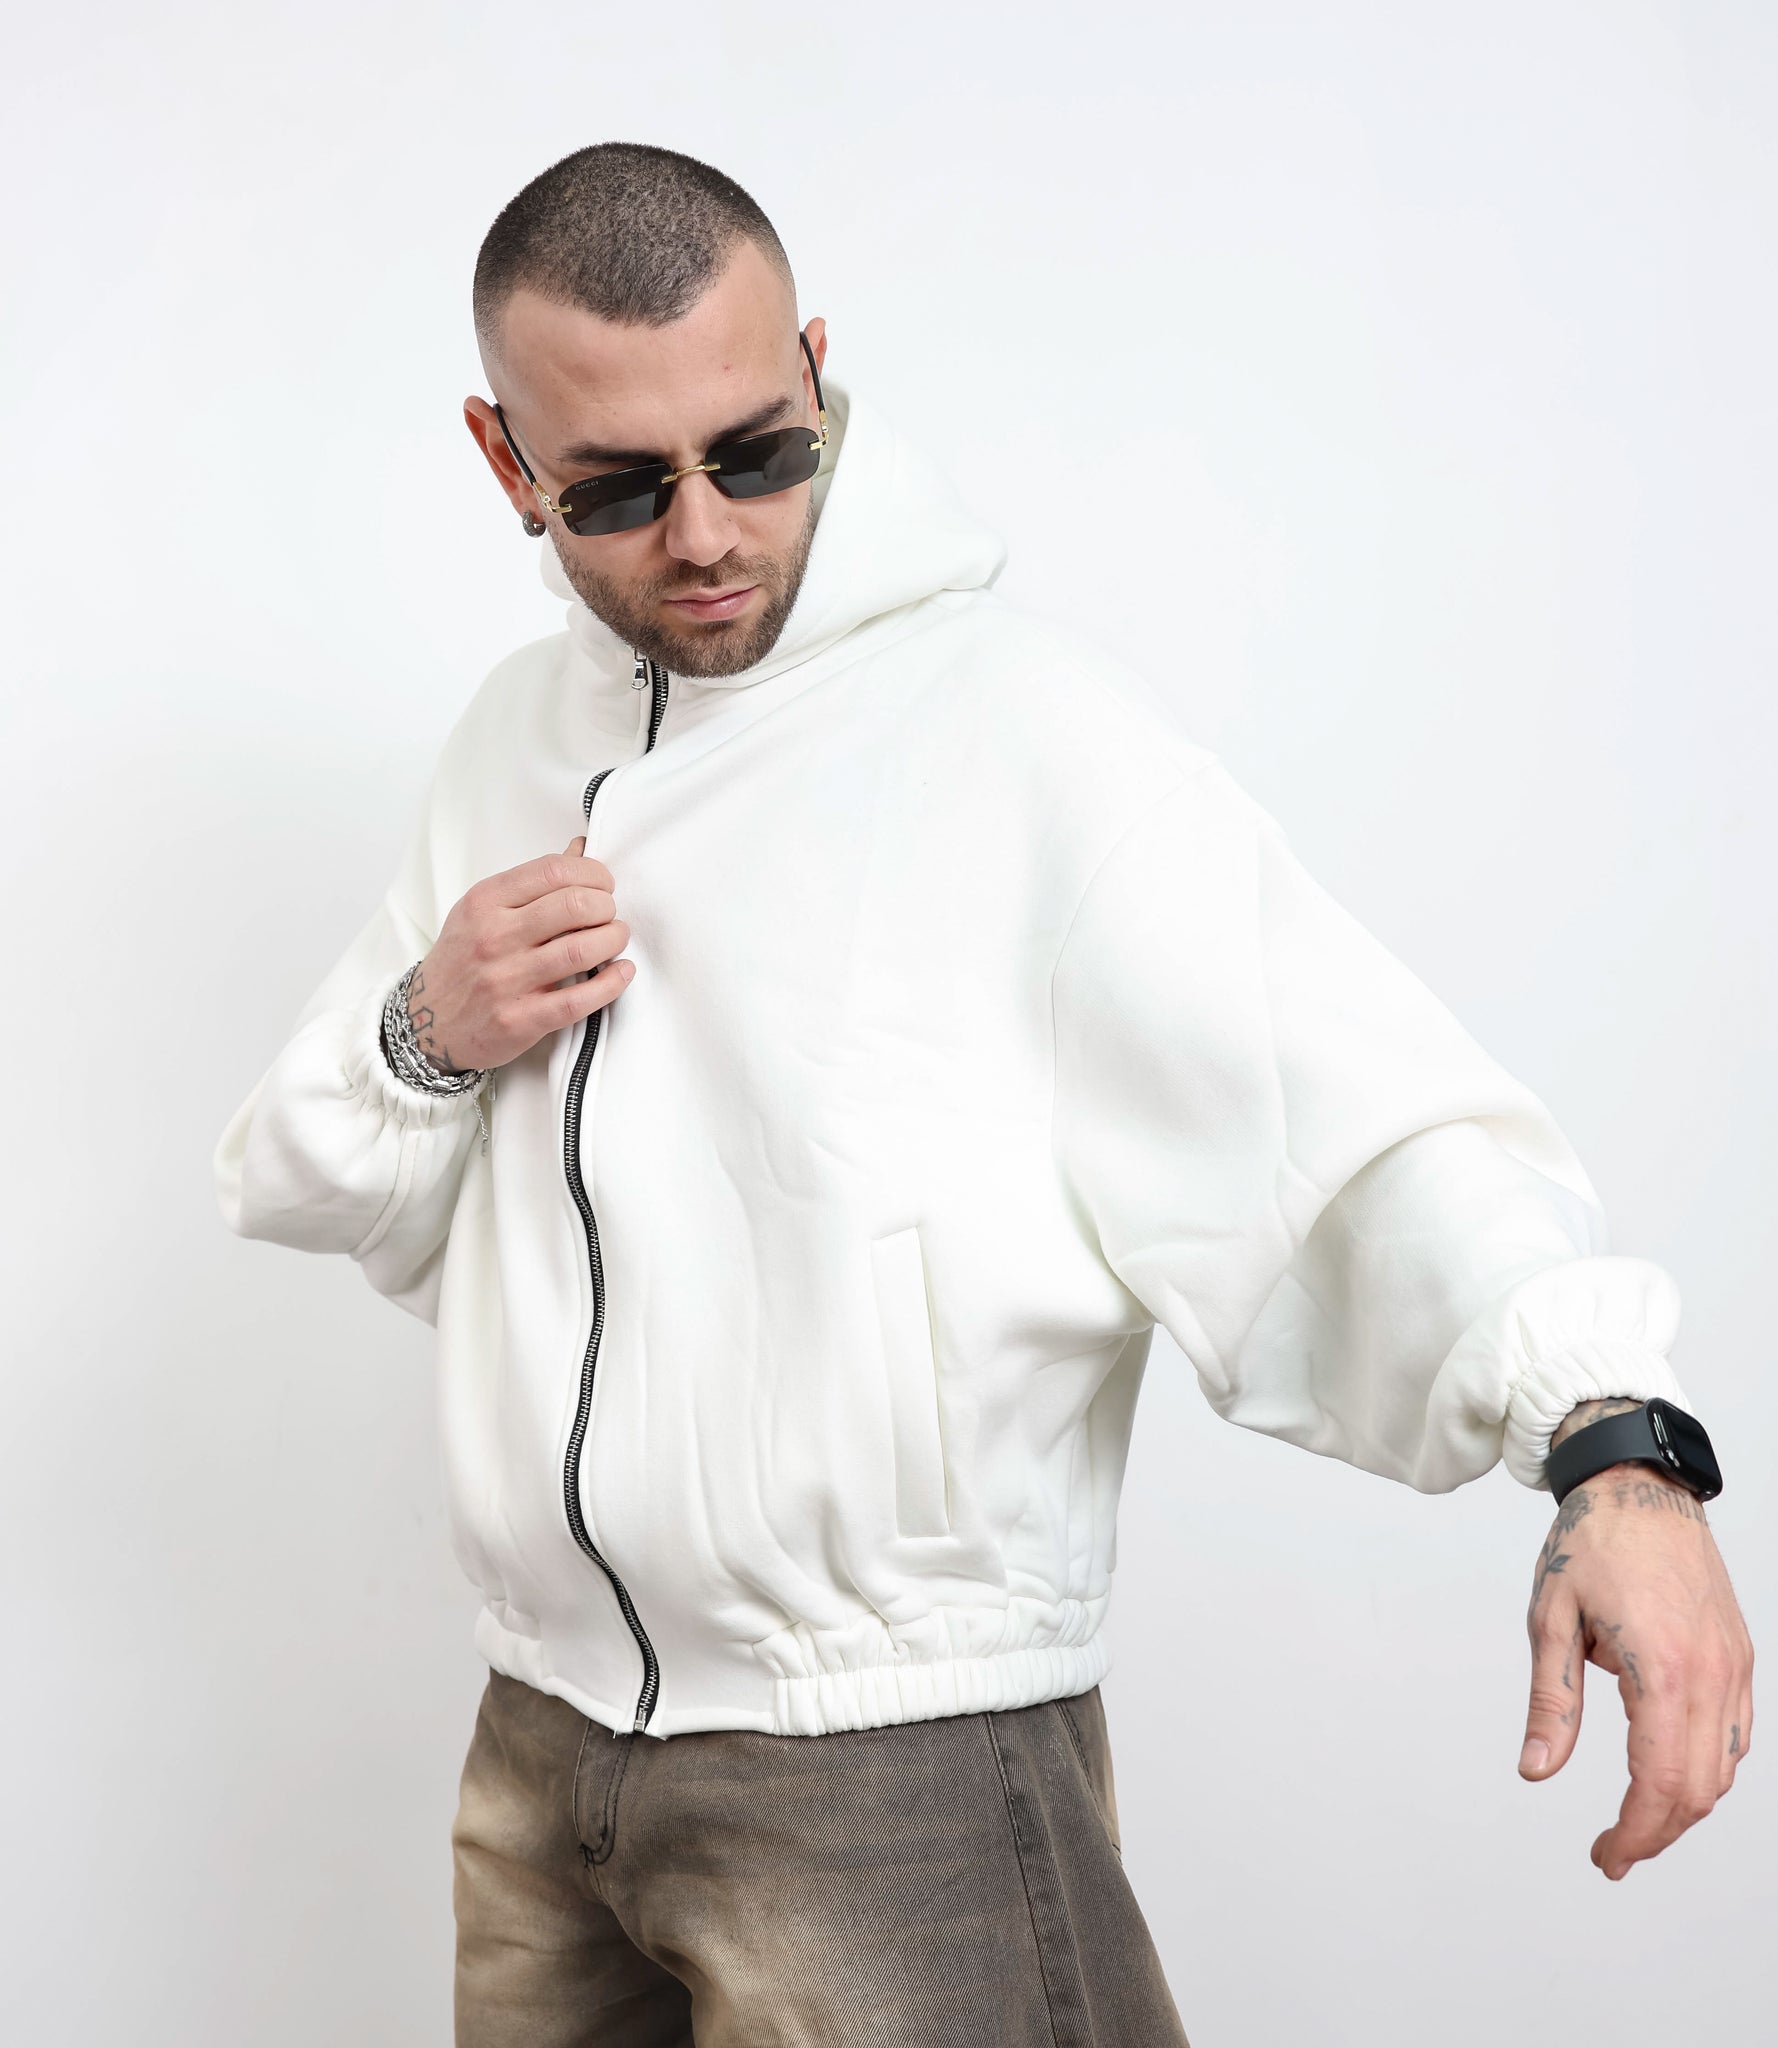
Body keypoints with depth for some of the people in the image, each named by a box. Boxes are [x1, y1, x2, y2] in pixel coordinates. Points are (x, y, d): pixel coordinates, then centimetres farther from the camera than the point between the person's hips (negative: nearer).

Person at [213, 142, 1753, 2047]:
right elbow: (302, 1189, 12)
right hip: (541, 1733, 6)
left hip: (894, 1767, -6)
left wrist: (1607, 1436, -39)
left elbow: (1352, 1105, -23)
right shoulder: (515, 734, 7)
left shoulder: (1024, 726, -12)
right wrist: (426, 1040, -9)